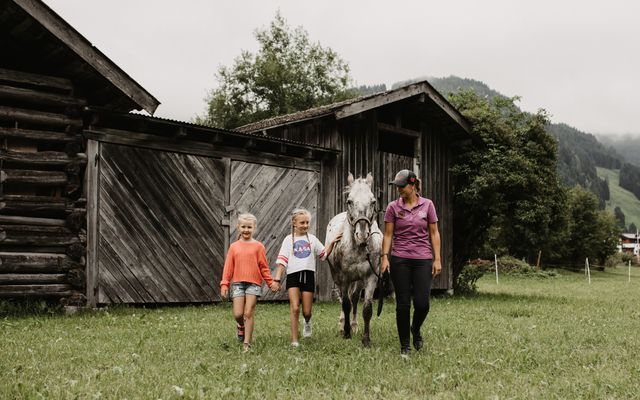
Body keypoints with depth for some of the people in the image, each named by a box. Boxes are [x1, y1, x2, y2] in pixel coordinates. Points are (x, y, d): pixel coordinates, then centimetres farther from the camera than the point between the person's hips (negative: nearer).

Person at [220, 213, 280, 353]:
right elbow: (228, 267, 7)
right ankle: (241, 327, 32)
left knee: (248, 313, -6)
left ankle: (246, 344, 0)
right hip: (237, 283, 2)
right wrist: (224, 284, 1)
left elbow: (264, 267, 5)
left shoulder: (258, 246, 2)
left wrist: (271, 282, 1)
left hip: (254, 283, -2)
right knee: (238, 314, -3)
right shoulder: (234, 246, 8)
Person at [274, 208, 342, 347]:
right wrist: (277, 279, -8)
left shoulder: (312, 239, 10)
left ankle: (307, 322, 41)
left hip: (308, 275, 2)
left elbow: (324, 254, 16)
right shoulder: (289, 239, 4)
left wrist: (332, 243, 3)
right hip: (293, 275, -2)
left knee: (307, 311, 4)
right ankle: (294, 340, -6)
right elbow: (282, 261, -1)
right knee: (295, 308, -13)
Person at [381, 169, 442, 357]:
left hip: (423, 260, 0)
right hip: (400, 260, 0)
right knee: (403, 304, 1)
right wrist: (384, 256, -8)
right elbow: (388, 234, 3)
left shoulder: (427, 205, 2)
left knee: (422, 304, -6)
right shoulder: (393, 207, 2)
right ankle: (404, 346, 14)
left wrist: (437, 259, -1)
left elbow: (434, 233, 5)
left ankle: (415, 329, 28)